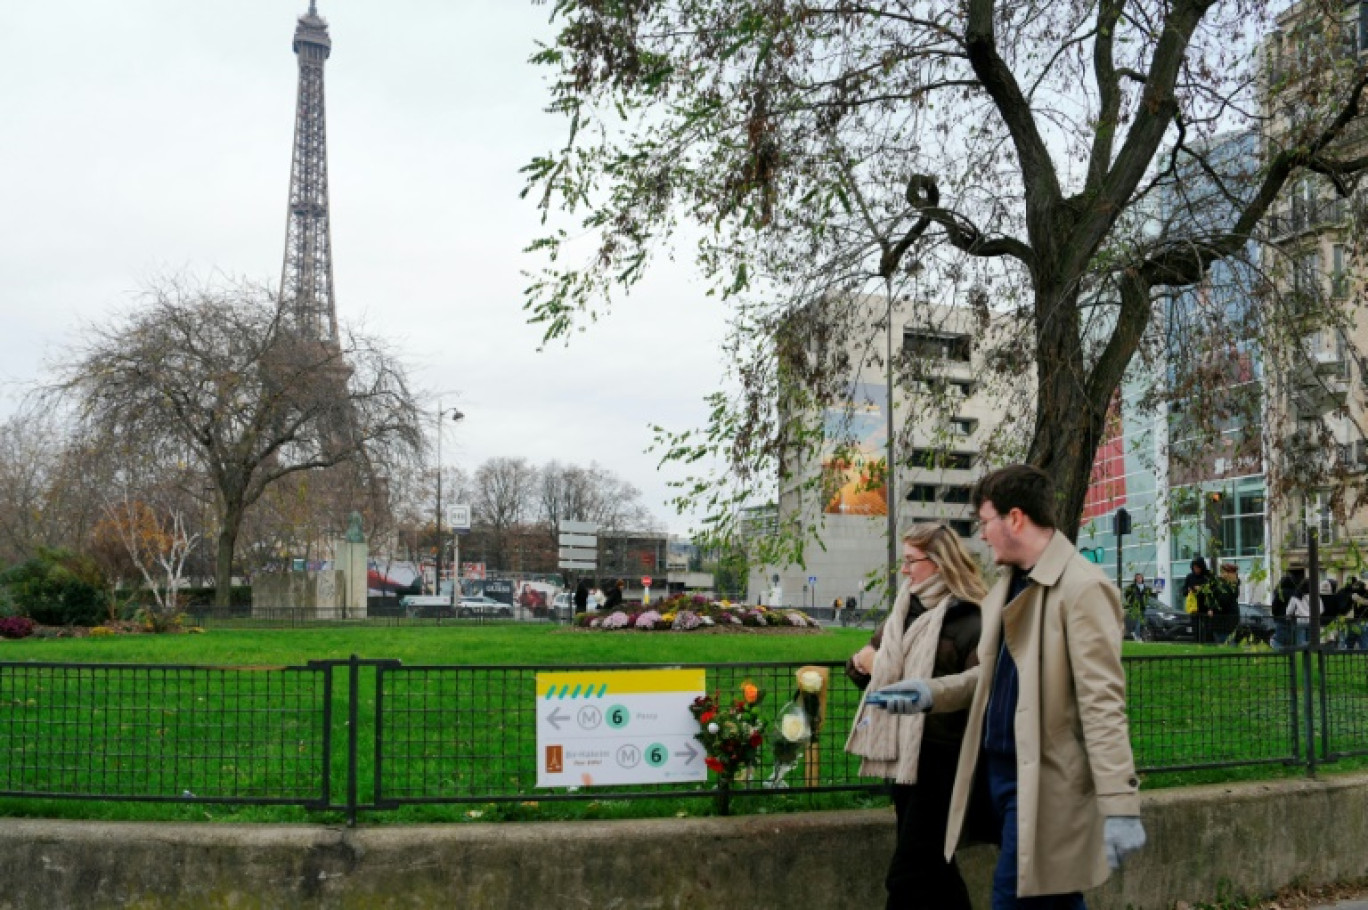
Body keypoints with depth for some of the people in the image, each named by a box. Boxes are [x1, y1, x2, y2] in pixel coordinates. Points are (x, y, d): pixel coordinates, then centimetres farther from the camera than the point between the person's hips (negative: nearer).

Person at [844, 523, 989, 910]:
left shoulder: (970, 620, -14)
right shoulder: (905, 610, 11)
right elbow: (869, 661, 21)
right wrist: (860, 663, 1)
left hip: (941, 758, -8)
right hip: (903, 752, 8)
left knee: (907, 875, -4)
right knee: (931, 864, 19)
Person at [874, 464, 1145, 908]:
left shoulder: (1082, 587, -15)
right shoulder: (1008, 584, 13)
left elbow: (1101, 702, -19)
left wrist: (1119, 806, -20)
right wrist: (931, 693, 6)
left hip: (1044, 782, -8)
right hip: (999, 769, 8)